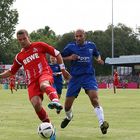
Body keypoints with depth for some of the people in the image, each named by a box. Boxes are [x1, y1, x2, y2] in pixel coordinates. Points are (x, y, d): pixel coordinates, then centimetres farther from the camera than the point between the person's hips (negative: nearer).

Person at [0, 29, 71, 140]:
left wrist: (63, 69, 7)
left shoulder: (39, 46, 9)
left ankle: (56, 101, -73)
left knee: (43, 85, -42)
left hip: (45, 73, -4)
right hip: (32, 81, 4)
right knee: (36, 104, -20)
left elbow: (57, 54, 12)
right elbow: (11, 72, 32)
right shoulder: (19, 56, 21)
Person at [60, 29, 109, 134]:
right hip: (75, 77, 1)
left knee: (94, 98, -26)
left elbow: (97, 55, 24)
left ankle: (102, 123, -29)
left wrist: (99, 59, 1)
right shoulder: (70, 47, 1)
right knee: (67, 105, 5)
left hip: (89, 76, -1)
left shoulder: (91, 45, 5)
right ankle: (69, 117, 40)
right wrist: (69, 58, -14)